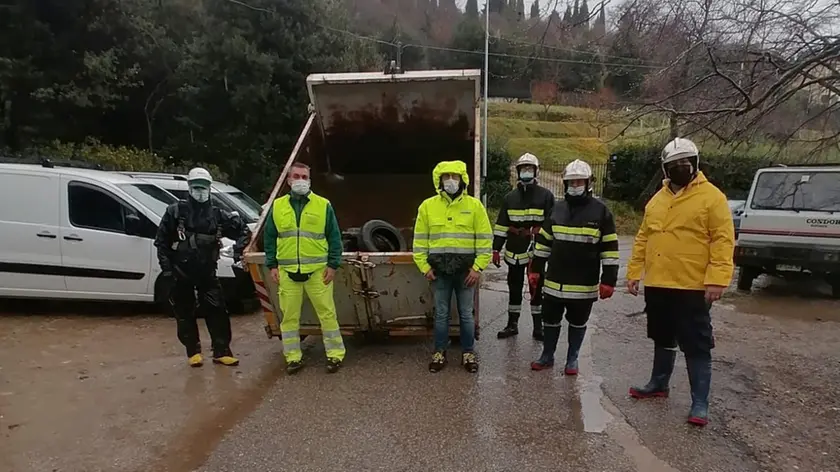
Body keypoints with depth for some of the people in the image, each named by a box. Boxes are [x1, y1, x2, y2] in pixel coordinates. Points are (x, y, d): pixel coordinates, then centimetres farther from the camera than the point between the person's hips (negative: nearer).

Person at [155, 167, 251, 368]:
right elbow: (161, 240, 0)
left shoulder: (217, 214, 3)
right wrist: (166, 266, -4)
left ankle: (221, 351, 6)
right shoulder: (176, 211, -3)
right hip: (181, 272, -1)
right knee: (185, 314, 7)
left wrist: (238, 250, 0)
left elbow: (243, 230, 12)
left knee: (217, 311, -3)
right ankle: (193, 352, 21)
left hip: (207, 272, 1)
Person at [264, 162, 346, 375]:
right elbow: (269, 238, 12)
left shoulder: (323, 205, 3)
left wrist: (333, 265, -3)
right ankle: (293, 357, 21)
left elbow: (334, 237, 3)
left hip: (318, 270, -2)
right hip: (287, 271, 2)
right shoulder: (277, 206, 9)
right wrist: (272, 265, 5)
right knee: (289, 316, 8)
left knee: (327, 313, 2)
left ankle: (335, 354, 14)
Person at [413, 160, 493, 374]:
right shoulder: (427, 206, 2)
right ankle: (439, 353, 25)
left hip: (466, 269, -1)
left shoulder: (474, 205, -2)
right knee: (441, 314, 11)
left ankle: (469, 353, 24)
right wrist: (424, 266, -1)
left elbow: (485, 240, -2)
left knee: (466, 314, 10)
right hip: (439, 270, 1)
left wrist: (478, 267, -8)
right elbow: (420, 240, 5)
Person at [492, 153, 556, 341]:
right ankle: (512, 325, 24)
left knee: (537, 290, 7)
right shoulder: (510, 198, 8)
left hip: (537, 251, -3)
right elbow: (501, 225, 7)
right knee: (514, 289, 12)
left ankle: (538, 327, 18)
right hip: (514, 252, 3)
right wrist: (496, 249, 1)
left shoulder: (546, 196, -2)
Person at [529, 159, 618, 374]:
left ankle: (572, 359, 29)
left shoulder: (600, 211, -6)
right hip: (555, 281, 3)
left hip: (584, 284, -3)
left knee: (578, 323, 13)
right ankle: (547, 356, 29)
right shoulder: (557, 209, 5)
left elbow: (610, 249, -6)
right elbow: (543, 242, 11)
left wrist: (608, 280, -10)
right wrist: (536, 269, 9)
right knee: (551, 320, 13)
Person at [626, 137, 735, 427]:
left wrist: (717, 280, -20)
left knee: (696, 346, 2)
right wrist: (634, 272, 9)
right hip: (657, 285, 6)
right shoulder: (657, 200, 12)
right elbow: (643, 238, 14)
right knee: (663, 340, 20)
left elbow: (723, 240, -12)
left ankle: (700, 403, 12)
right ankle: (659, 383, 37)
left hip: (692, 287, -6)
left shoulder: (711, 197, -6)